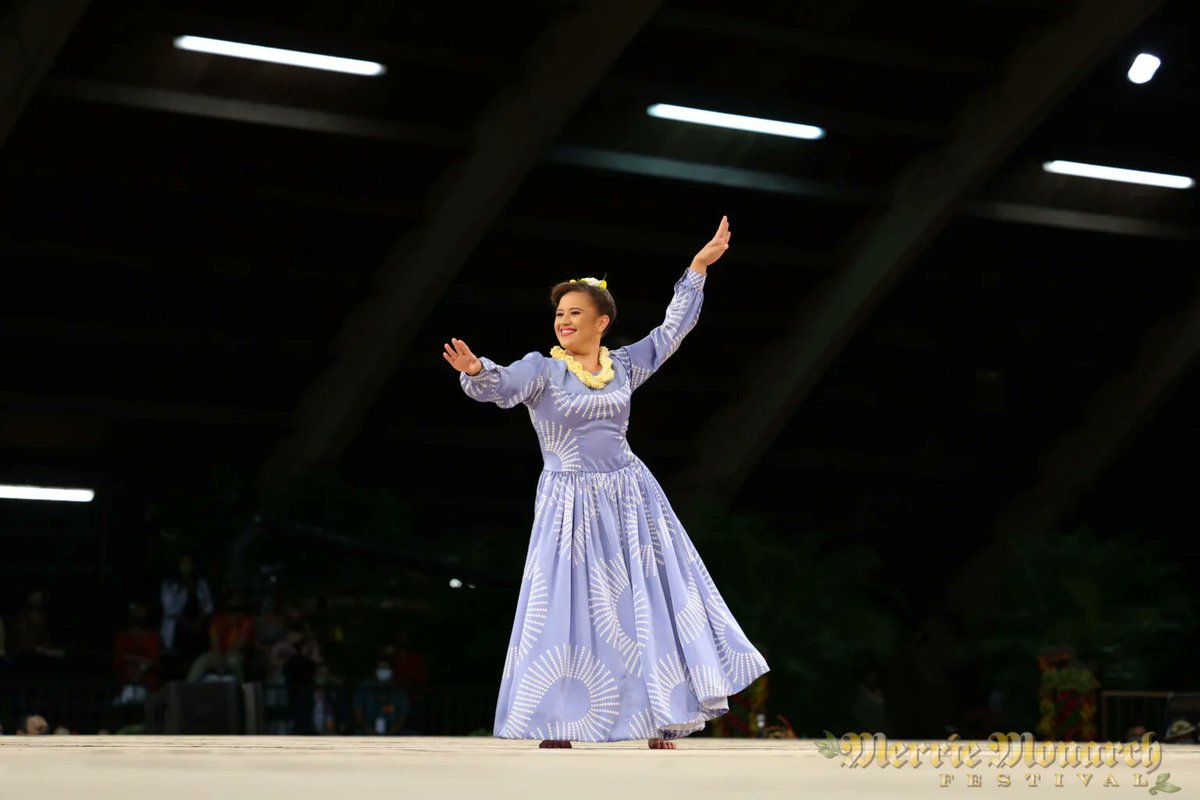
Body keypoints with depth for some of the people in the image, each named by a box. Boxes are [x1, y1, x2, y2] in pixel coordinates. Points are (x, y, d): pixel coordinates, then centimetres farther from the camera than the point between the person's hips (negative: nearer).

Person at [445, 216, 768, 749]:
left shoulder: (623, 365, 8)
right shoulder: (541, 369, -5)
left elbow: (673, 328, 18)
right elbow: (502, 387, -24)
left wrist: (698, 268, 20)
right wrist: (475, 371, -46)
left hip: (629, 498, 4)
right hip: (570, 503, -4)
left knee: (649, 602, 4)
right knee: (569, 607, -6)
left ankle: (660, 724, 12)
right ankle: (558, 729, 2)